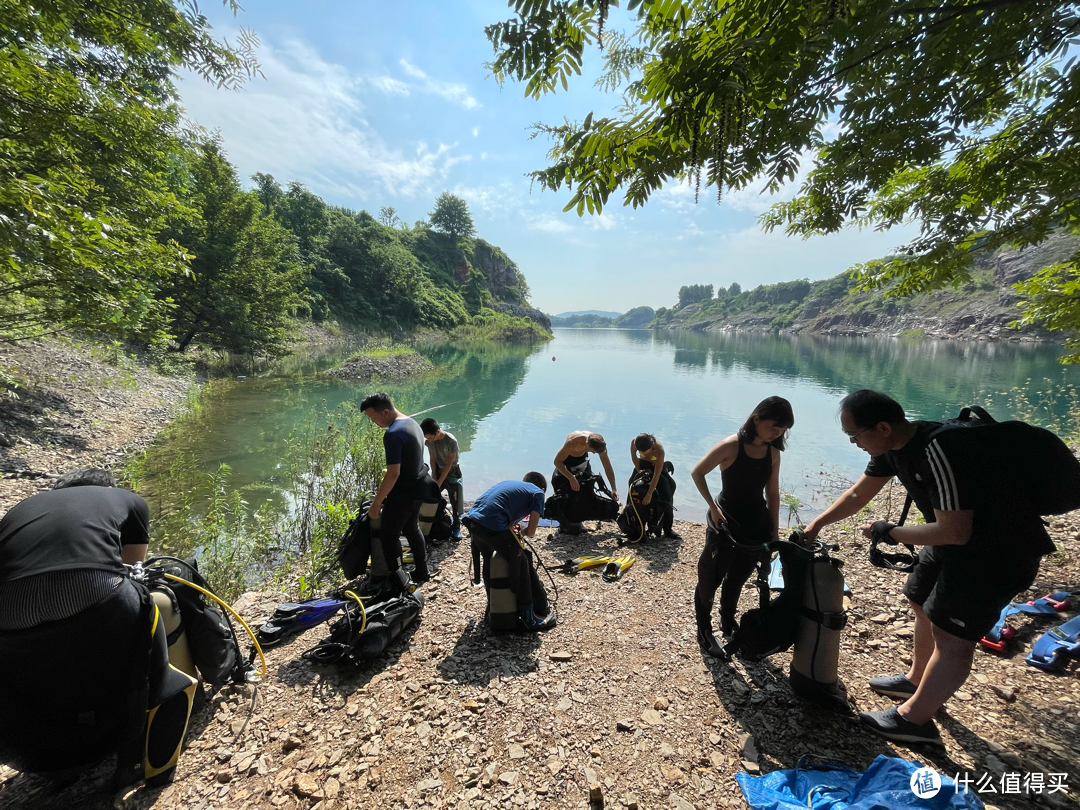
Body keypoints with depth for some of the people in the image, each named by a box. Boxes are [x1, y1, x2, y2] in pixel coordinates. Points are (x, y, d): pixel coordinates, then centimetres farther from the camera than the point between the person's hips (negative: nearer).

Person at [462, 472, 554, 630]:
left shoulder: (509, 483, 28)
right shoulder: (538, 493, 12)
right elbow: (531, 532, 4)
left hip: (472, 520, 7)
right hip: (493, 527, -7)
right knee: (521, 563, 11)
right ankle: (529, 617, 18)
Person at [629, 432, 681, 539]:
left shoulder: (659, 450, -40)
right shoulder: (634, 443, -32)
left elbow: (656, 475, -36)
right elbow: (634, 456, -9)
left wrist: (649, 494, -35)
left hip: (657, 466, -3)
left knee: (666, 495, -11)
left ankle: (667, 529, 0)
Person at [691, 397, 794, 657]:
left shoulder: (773, 453, -2)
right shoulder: (731, 446, -19)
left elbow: (773, 493, 7)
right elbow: (697, 472, -13)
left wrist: (774, 531, 8)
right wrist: (713, 507, -16)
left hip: (757, 527, 5)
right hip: (726, 525, -5)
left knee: (737, 579, 21)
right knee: (711, 579, 4)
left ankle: (728, 623, 43)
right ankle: (704, 631, 24)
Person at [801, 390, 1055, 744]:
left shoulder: (938, 452, -35)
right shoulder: (893, 446, -7)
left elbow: (954, 532, -30)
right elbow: (857, 495, 5)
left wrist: (890, 532, -18)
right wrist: (816, 524, 5)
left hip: (1000, 549, -9)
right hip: (956, 534, 9)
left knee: (950, 633, -2)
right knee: (924, 606, 20)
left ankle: (914, 719, 12)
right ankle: (916, 679, 40)